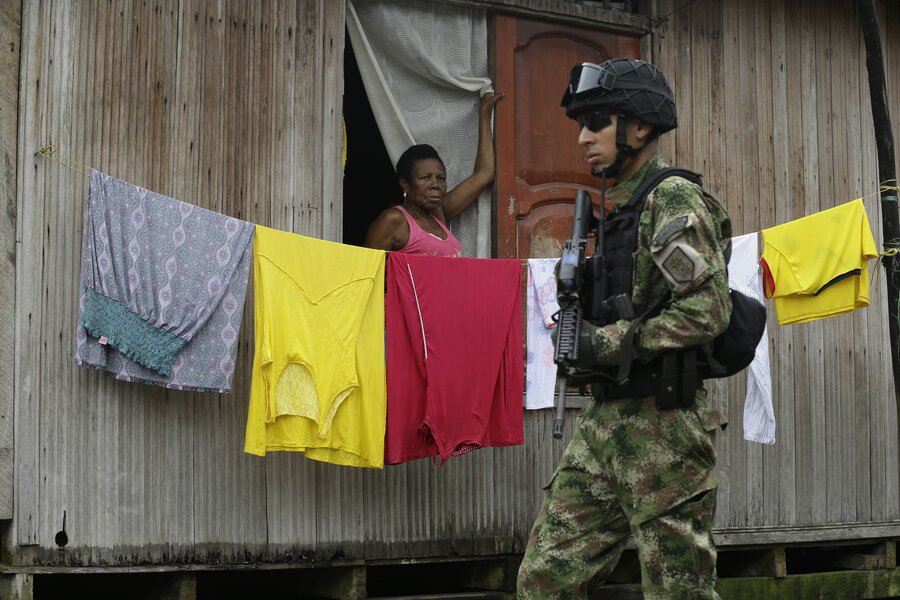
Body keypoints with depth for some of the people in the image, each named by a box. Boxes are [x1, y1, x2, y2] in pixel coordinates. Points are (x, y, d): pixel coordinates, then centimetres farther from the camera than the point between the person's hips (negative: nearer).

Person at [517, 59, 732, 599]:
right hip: (604, 420, 9)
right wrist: (579, 331, 4)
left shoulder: (675, 201, -10)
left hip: (663, 427, -9)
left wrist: (608, 342, -16)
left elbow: (707, 310, -21)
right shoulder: (616, 208, 17)